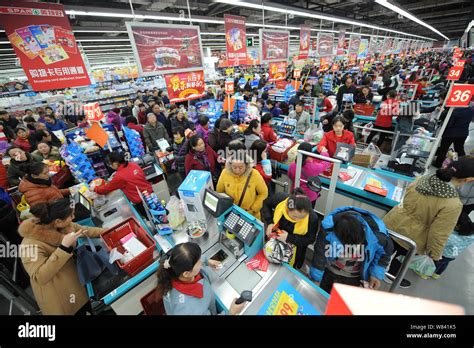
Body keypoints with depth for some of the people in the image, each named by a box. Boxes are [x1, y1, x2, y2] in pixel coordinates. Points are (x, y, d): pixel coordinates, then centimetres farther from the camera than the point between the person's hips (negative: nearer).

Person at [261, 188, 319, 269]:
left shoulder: (312, 218, -36)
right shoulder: (280, 198, -34)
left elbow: (310, 239, -19)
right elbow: (266, 205, -11)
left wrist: (289, 238, -32)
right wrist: (269, 222, -24)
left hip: (296, 246, -2)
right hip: (276, 237, 2)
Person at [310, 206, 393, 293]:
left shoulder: (375, 233, -30)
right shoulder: (328, 229, -33)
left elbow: (386, 250, -5)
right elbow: (319, 255, -19)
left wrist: (377, 274, -8)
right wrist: (316, 278, -9)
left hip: (354, 278, 0)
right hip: (329, 272, 0)